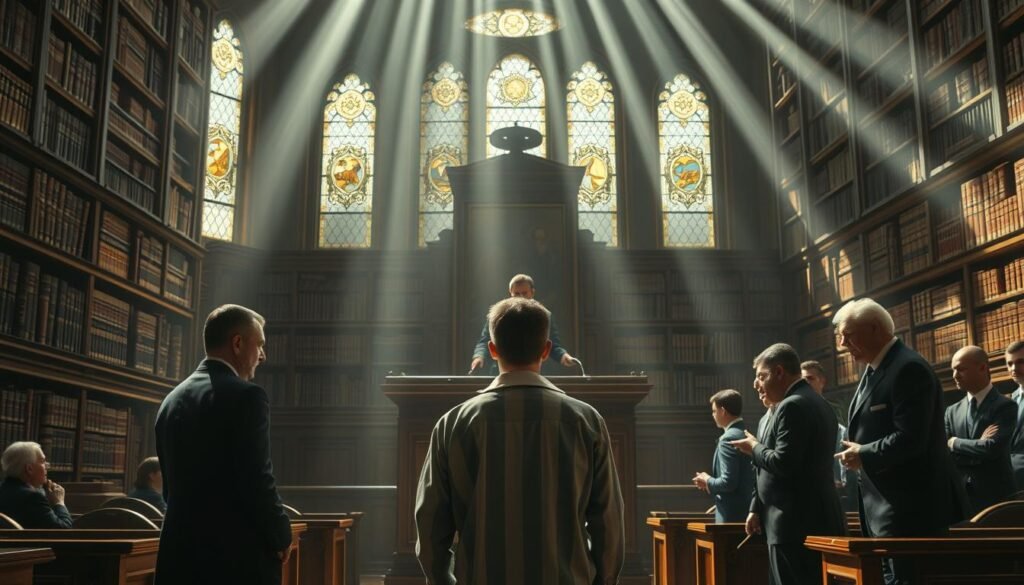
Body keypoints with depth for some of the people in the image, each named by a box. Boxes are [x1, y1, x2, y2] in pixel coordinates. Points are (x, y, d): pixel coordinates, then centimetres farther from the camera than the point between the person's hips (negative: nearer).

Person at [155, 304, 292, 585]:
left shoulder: (172, 400, 12)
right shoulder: (246, 396, -12)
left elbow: (171, 486, 15)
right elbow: (257, 481, -16)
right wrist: (282, 538, -2)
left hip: (181, 553, 7)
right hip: (238, 556, -7)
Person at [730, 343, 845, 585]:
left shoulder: (792, 406, -14)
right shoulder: (819, 403, 17)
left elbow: (782, 463, -23)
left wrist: (755, 447, -2)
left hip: (796, 522, -10)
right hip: (817, 519, 10)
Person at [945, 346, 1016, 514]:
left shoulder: (1005, 406, -5)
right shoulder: (952, 411, 9)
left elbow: (992, 448, -19)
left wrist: (955, 442, -6)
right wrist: (979, 445, -12)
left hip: (995, 497, -4)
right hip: (961, 497, 4)